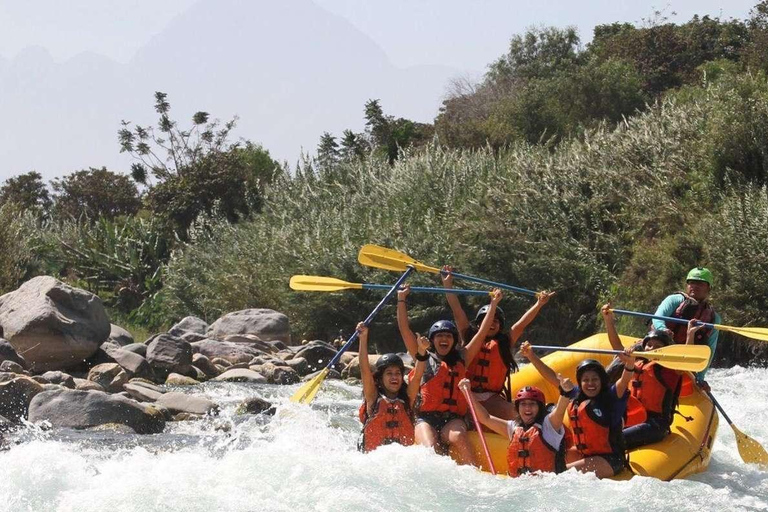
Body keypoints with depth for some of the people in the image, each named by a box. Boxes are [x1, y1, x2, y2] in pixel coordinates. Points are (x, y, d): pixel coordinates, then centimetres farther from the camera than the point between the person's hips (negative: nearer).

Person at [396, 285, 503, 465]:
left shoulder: (461, 359, 19)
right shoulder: (424, 358, 15)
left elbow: (482, 333, 18)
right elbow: (404, 330, 9)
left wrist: (493, 304, 17)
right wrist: (401, 300, 6)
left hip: (452, 418, 0)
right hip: (426, 418, 0)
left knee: (458, 437, -33)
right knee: (429, 450, -29)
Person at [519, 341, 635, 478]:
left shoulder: (611, 397, -10)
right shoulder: (576, 396, 6)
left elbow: (624, 381, -28)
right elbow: (552, 377, 12)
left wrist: (629, 365, -49)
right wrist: (531, 356, 12)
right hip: (583, 455, 7)